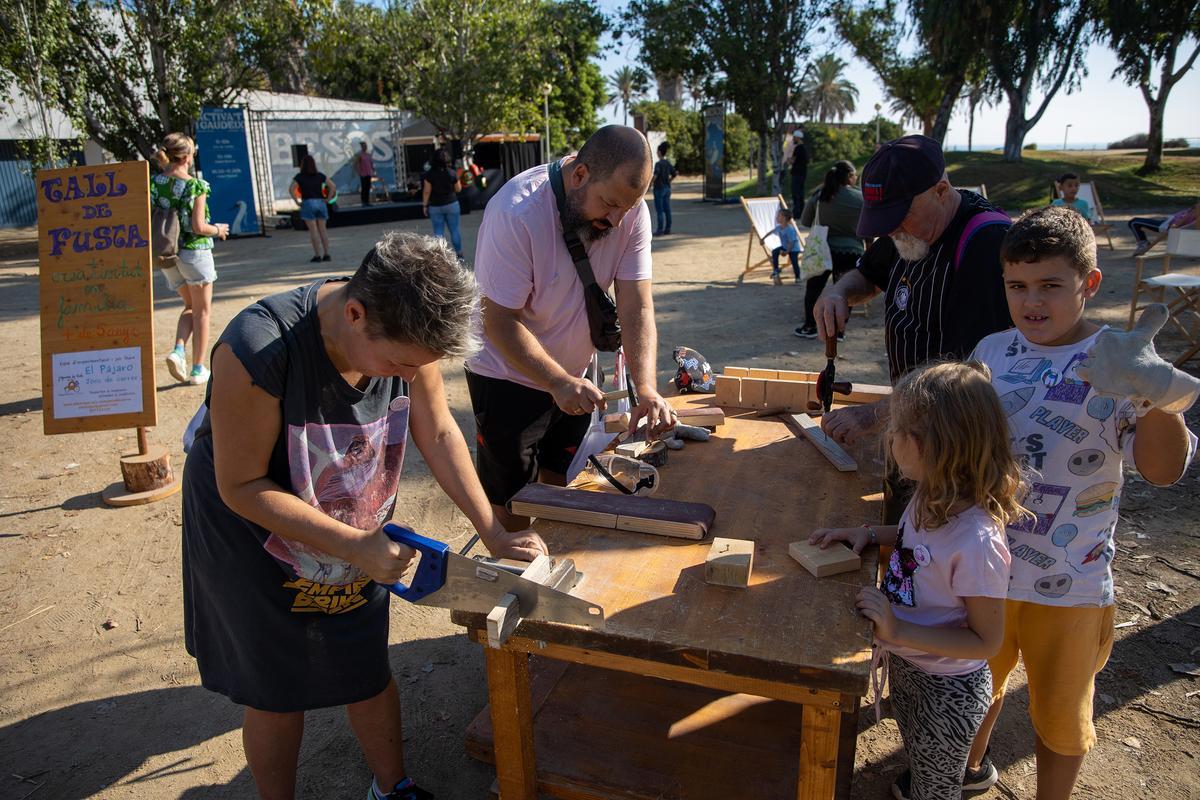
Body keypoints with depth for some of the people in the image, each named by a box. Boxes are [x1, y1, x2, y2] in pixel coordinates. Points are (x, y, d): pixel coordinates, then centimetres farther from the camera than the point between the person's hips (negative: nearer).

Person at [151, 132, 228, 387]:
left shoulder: (153, 182, 2)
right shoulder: (195, 186, -14)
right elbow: (198, 227, -17)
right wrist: (218, 230, 2)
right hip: (194, 251, -5)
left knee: (190, 306, 23)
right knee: (202, 311, 7)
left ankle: (178, 350, 0)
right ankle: (198, 369, 10)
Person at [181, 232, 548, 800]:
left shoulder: (406, 333, -21)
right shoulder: (257, 351, -36)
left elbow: (439, 434, -9)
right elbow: (241, 487, -26)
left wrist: (494, 535, -10)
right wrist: (355, 545, -29)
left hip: (359, 534, 4)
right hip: (251, 538, -3)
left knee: (369, 673, 17)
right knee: (276, 694, 12)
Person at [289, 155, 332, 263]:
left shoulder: (299, 176, -1)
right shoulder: (320, 175, 7)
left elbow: (291, 189, -11)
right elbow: (332, 187, 2)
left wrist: (297, 201, -3)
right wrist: (327, 200, 2)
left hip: (308, 204, -3)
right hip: (321, 203, 3)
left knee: (313, 231, -2)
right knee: (322, 230, 6)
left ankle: (317, 255, -4)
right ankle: (326, 254, 2)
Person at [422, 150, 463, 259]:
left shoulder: (429, 174, -9)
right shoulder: (451, 173, -8)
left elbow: (426, 191, -8)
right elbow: (458, 189, 1)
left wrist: (425, 205, 1)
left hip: (435, 206, 0)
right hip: (451, 204, 0)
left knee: (438, 232, 6)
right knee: (454, 230, 9)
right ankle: (459, 252, 17)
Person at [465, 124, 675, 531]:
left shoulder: (630, 208, -13)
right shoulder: (518, 212, -29)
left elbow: (636, 306, -17)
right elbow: (500, 322, -28)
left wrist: (647, 388, -30)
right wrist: (558, 383, -39)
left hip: (573, 374, 5)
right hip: (509, 376, -5)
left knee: (562, 488, 20)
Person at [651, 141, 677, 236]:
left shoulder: (658, 163, -14)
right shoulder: (668, 163, 8)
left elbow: (655, 174, -26)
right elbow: (674, 174, 12)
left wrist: (650, 183, -15)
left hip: (659, 188, -7)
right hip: (667, 188, 7)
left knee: (659, 210, -4)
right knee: (667, 209, 9)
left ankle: (660, 230, -4)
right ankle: (667, 229, 12)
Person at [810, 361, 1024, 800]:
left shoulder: (977, 542, -36)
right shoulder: (934, 497, -12)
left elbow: (986, 641, -26)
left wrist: (898, 631, -32)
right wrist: (869, 532, -6)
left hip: (947, 691, -7)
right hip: (907, 665, 7)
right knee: (917, 762, 35)